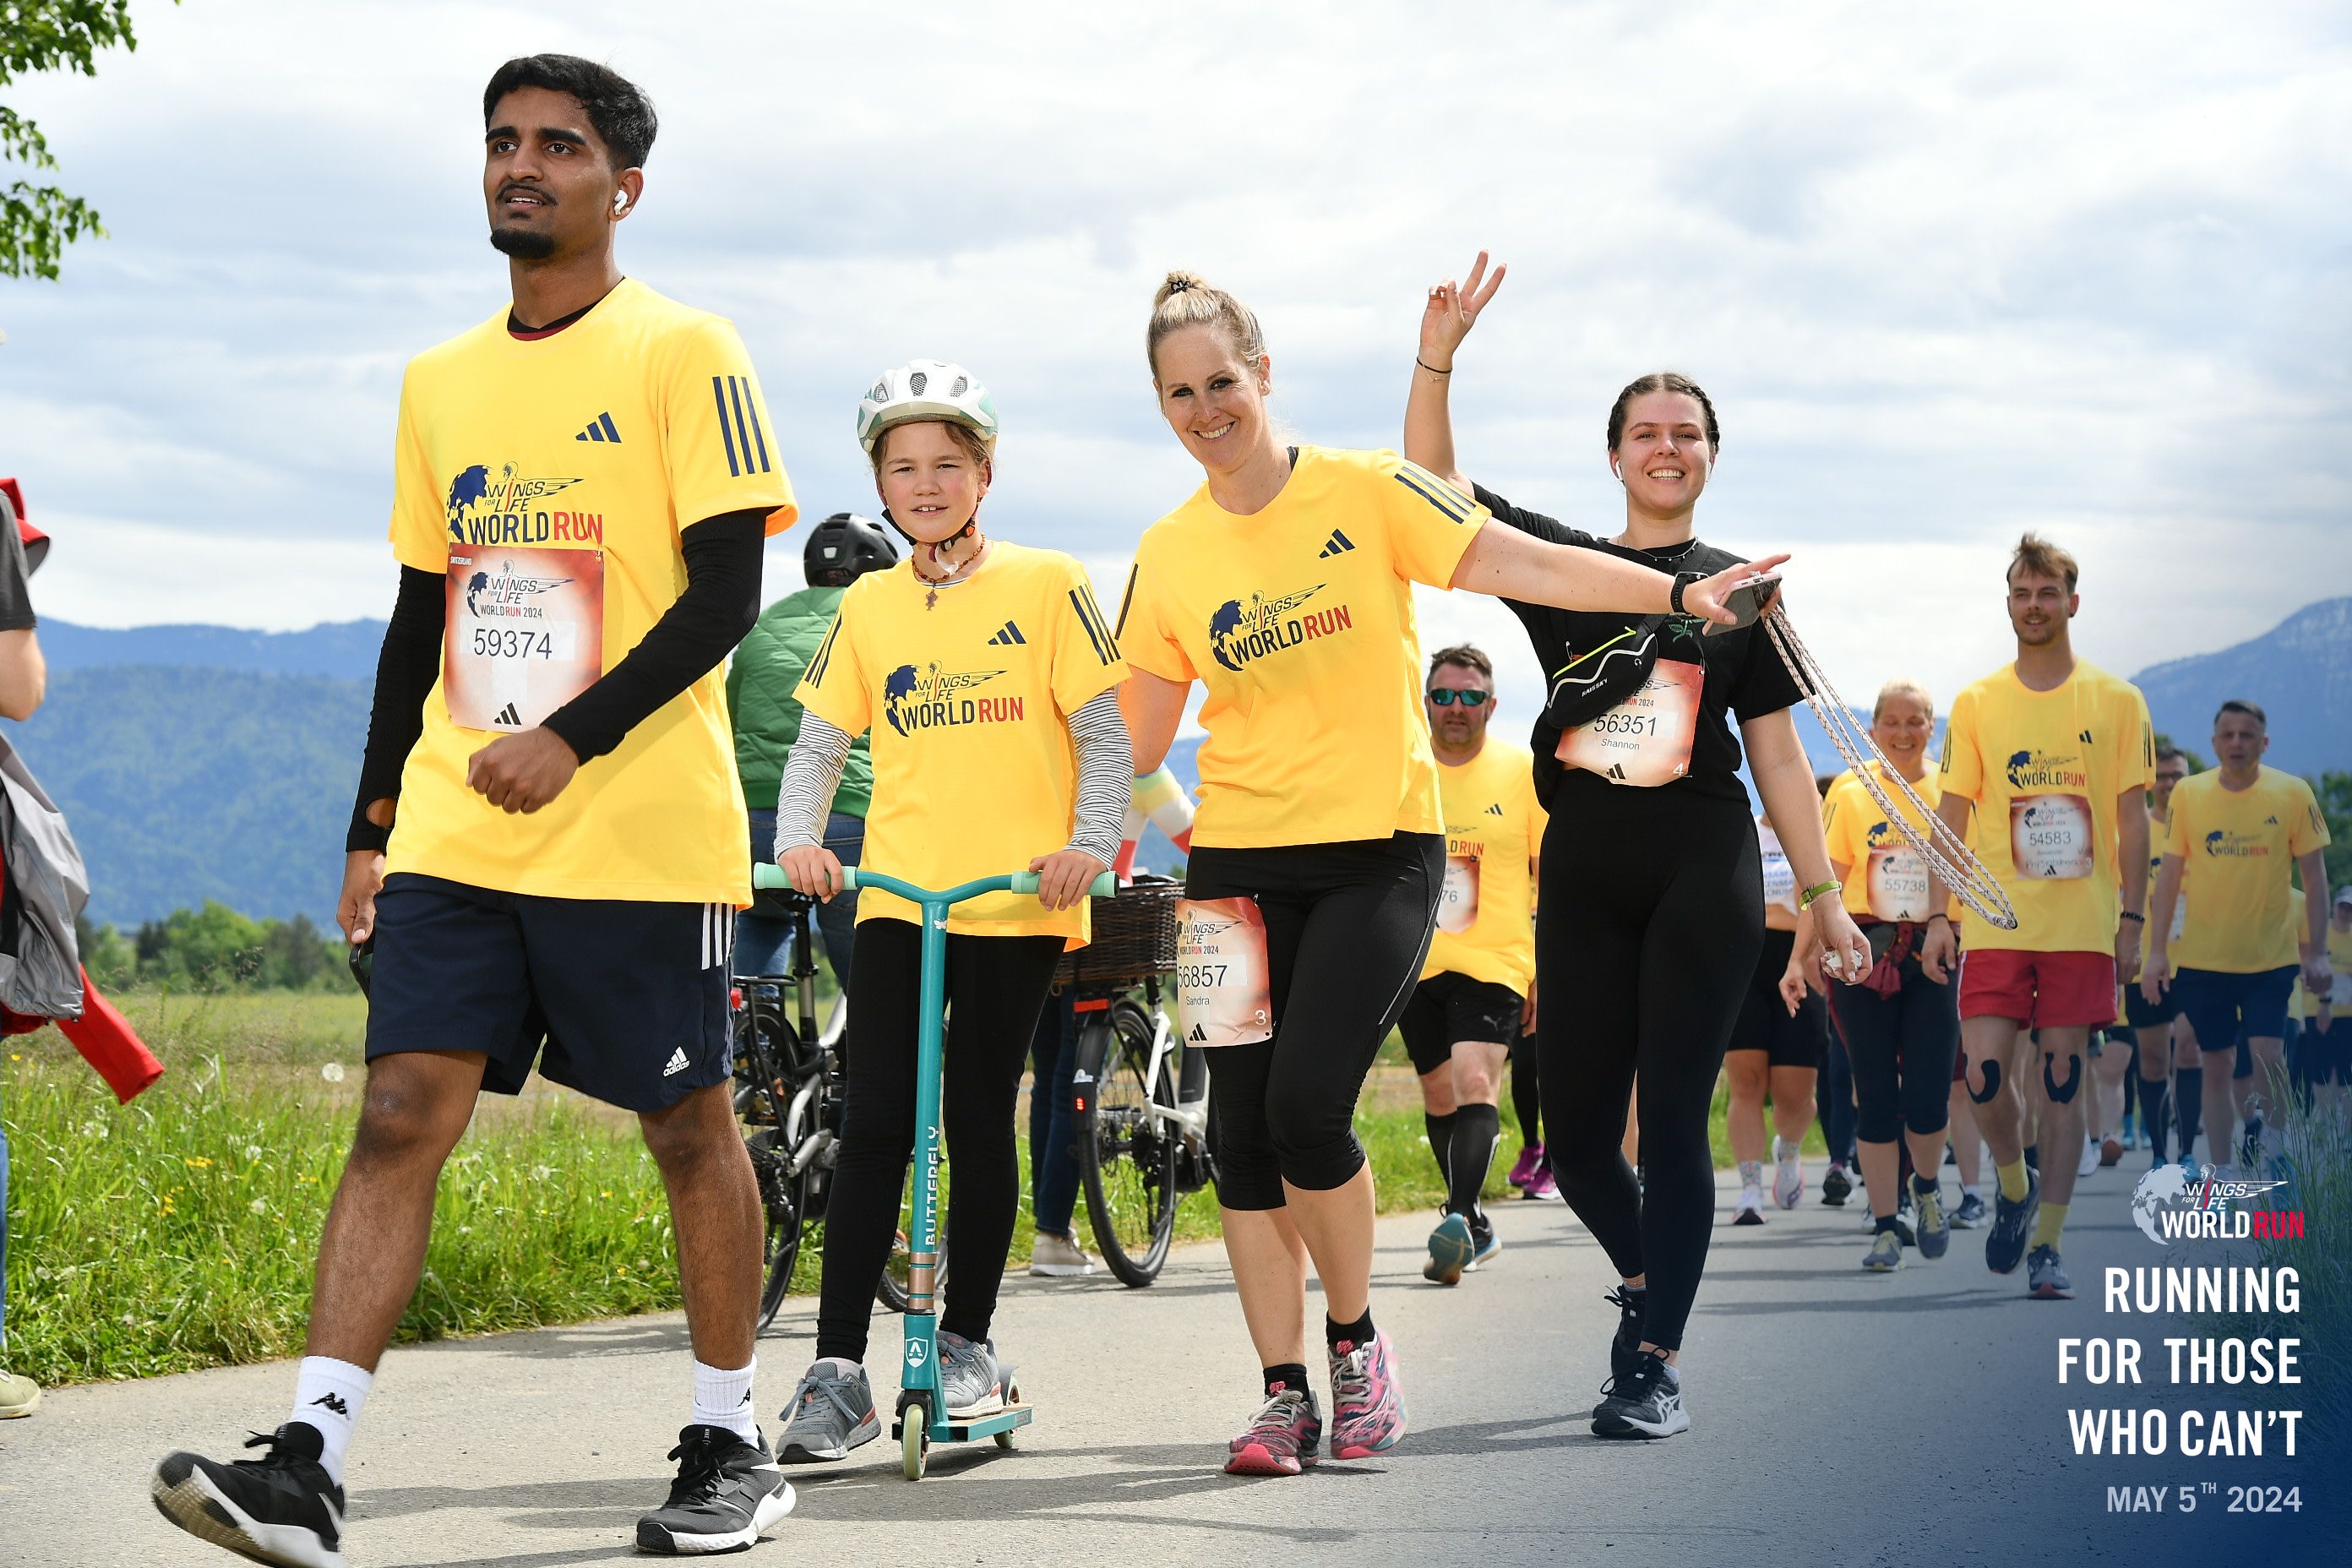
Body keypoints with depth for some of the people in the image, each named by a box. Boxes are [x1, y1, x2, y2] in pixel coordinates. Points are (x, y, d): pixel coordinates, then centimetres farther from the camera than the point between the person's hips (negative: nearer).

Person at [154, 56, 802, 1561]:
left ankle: (729, 1447, 20)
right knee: (401, 1116, -6)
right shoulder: (440, 382, 15)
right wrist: (372, 826, 15)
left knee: (689, 1125, 6)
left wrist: (571, 740, -21)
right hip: (454, 835, 5)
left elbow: (727, 592, -11)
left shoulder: (683, 352, -4)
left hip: (638, 831, -5)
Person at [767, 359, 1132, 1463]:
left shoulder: (1045, 585, 1)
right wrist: (799, 840, -3)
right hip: (895, 897, 2)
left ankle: (968, 1341, 18)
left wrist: (1090, 841, -13)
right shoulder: (867, 607, 9)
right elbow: (820, 739, 13)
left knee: (980, 1121, 3)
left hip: (1017, 902, -2)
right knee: (873, 1126, -5)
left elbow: (1103, 727, 0)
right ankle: (838, 1370, -7)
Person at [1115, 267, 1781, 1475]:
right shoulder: (1168, 555, 6)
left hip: (1381, 849, -4)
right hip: (1239, 859, 4)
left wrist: (1679, 594, -19)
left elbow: (1524, 566, -9)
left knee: (1307, 1108, -17)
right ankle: (1285, 1392, 7)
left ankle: (1354, 1337, 6)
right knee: (1243, 1134, -2)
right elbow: (1135, 734, 11)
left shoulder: (1362, 491, -3)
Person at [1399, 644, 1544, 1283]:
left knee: (1475, 1085, -21)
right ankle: (1475, 1229, 25)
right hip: (1415, 962, 3)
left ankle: (1458, 1221, -30)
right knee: (1439, 1098, 11)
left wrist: (1549, 973, -1)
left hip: (1494, 961, -3)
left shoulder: (1523, 773, -1)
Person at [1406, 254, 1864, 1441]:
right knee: (1575, 1133, 3)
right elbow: (1431, 486, 0)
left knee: (1673, 1121, -6)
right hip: (1584, 868, 2)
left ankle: (1655, 1361, -3)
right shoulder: (1562, 564, 10)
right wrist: (1438, 357, -12)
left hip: (1703, 867, -2)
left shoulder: (1740, 589, 8)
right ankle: (1644, 1271, 32)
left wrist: (1820, 895, 4)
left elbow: (1776, 751, 9)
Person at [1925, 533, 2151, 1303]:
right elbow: (1952, 815, 6)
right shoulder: (1976, 704, 6)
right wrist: (1937, 915, -2)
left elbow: (2132, 820, 4)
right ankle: (2014, 1185, 20)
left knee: (2061, 1082, -1)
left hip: (2083, 926, -1)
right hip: (1995, 922, 1)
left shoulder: (2116, 702, 4)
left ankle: (2046, 1245, 4)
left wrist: (2132, 920, -2)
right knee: (1986, 1073, -9)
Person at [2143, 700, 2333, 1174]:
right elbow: (2170, 873, 4)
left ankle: (2259, 1141, 12)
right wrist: (2157, 950, -1)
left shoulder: (2293, 794, -3)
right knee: (2217, 1065, 7)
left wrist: (2316, 951, -6)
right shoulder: (2188, 794, 0)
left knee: (2268, 1056, -13)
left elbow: (2314, 876, 0)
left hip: (2272, 956, -1)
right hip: (2201, 957, 1)